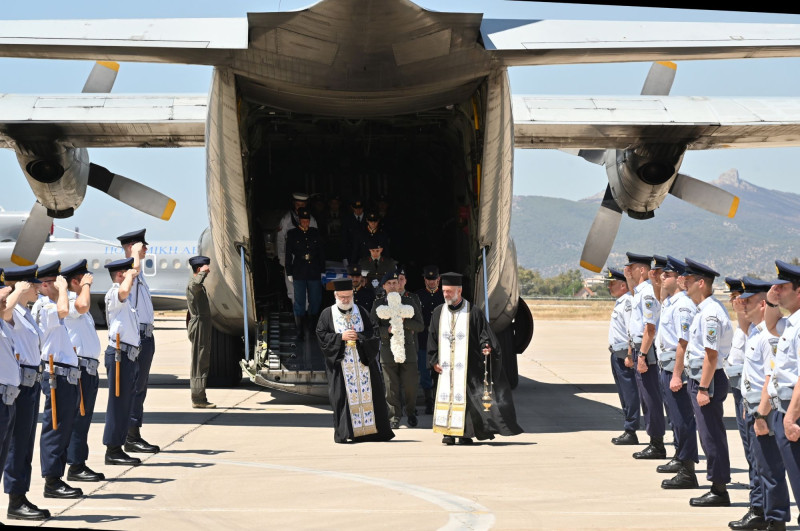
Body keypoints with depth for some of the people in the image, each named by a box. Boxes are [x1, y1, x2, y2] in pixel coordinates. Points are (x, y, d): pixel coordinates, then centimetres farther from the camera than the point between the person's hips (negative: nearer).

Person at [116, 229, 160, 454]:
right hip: (137, 336, -10)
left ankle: (134, 436, 17)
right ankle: (131, 437, -9)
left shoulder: (137, 275, 21)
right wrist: (135, 252, -20)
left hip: (145, 336, 10)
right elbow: (134, 267, -37)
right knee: (135, 387, -9)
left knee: (140, 387, 12)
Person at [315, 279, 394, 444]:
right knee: (343, 396, -7)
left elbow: (370, 334, 6)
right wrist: (340, 337, -12)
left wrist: (358, 336, -13)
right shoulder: (327, 314, 5)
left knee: (367, 393, 0)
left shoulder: (361, 311, 9)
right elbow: (321, 335, -1)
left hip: (363, 360, 2)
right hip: (341, 362, -2)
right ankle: (344, 434, -4)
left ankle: (371, 430, 6)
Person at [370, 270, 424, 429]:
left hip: (408, 350, 0)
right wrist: (387, 330, -14)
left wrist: (404, 321, -10)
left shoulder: (409, 302, 9)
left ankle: (411, 414, 19)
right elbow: (373, 327, 4)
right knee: (391, 387, -1)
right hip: (388, 350, 0)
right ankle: (394, 417, 6)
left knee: (410, 386, 1)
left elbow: (420, 326, 5)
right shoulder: (378, 304, 8)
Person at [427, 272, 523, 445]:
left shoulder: (473, 312, -1)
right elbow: (432, 339, 13)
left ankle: (465, 433, 1)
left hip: (468, 365, -3)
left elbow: (484, 334, -2)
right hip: (446, 365, 3)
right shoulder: (438, 313, 10)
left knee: (466, 397, -4)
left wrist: (486, 346, -22)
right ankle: (448, 432, 0)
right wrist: (434, 361, 5)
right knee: (447, 395, -3)